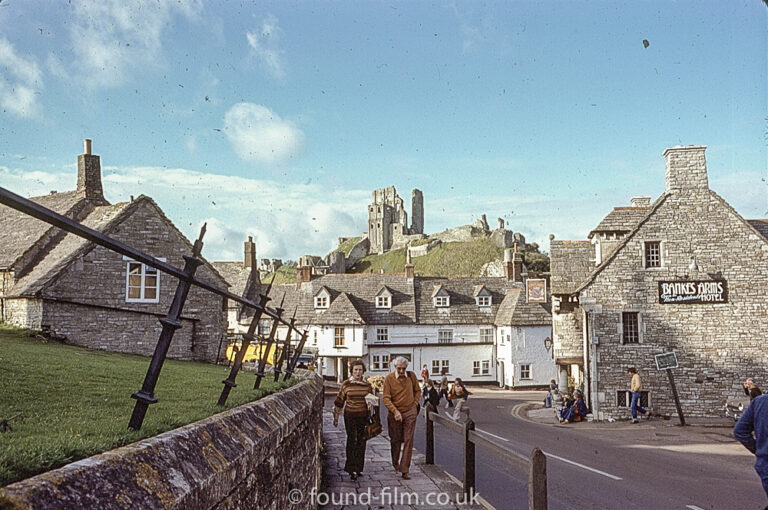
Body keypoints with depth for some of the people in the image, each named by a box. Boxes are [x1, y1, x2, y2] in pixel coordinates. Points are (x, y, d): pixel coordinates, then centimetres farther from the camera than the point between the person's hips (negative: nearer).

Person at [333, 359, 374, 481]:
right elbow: (339, 401, 8)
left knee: (361, 442, 6)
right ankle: (352, 469, -11)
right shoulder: (346, 384, 1)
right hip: (350, 416, -2)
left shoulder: (367, 385, 6)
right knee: (351, 440, -10)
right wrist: (336, 417, 10)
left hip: (363, 416, 2)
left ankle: (358, 468, 17)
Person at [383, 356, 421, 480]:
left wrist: (415, 403, 3)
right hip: (394, 413, -1)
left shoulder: (411, 376, -2)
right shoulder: (389, 378, -10)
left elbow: (417, 390, 15)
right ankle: (395, 463, 37)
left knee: (408, 441, -4)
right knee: (395, 440, 11)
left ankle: (405, 470, -2)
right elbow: (386, 398, -12)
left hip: (410, 412, 1)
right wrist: (395, 411, -22)